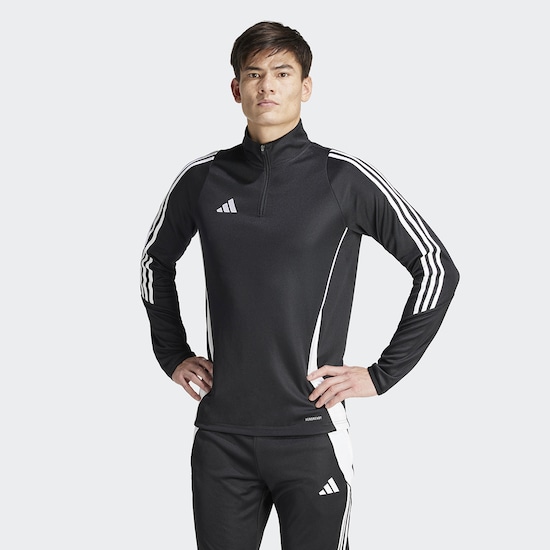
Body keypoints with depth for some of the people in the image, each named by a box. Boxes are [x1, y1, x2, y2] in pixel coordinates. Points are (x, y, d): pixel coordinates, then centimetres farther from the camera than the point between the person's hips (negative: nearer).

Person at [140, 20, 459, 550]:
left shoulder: (344, 178, -4)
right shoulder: (202, 179, 5)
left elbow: (437, 268, 0)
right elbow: (156, 262, 23)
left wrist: (383, 373, -2)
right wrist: (172, 355, 15)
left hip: (311, 433, -2)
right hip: (221, 435, 3)